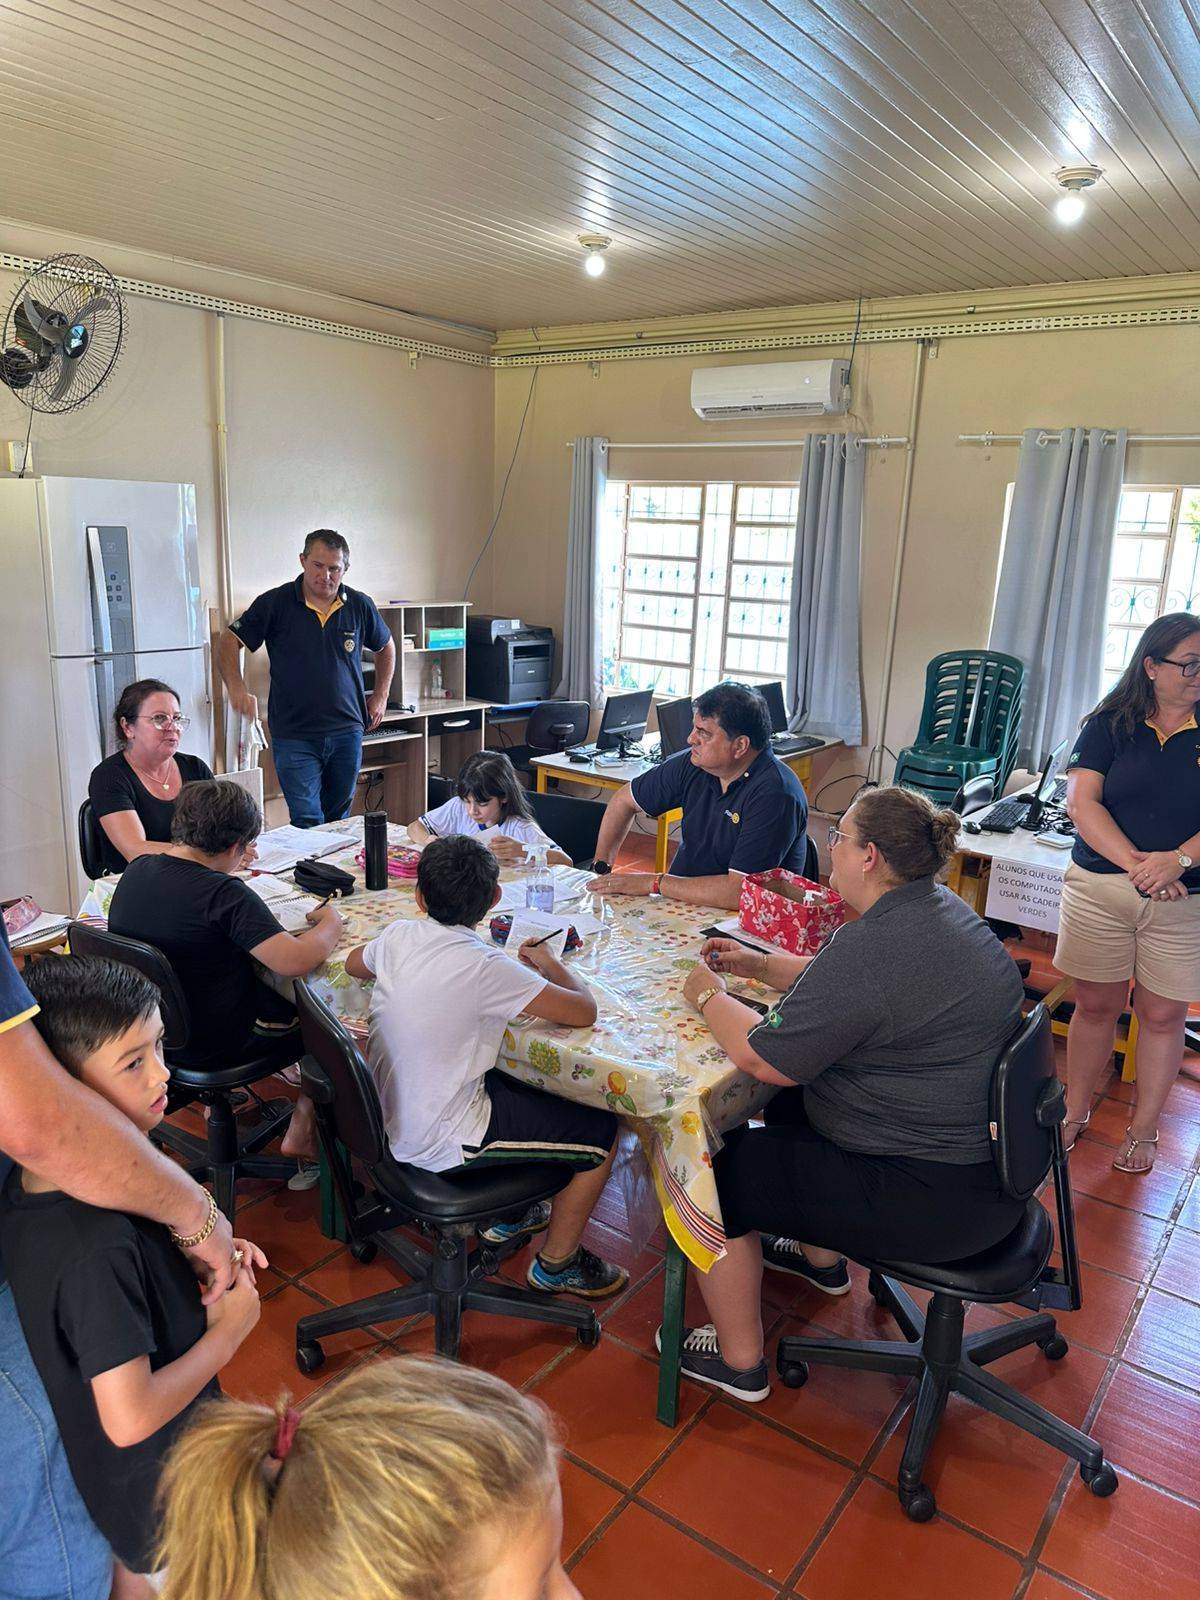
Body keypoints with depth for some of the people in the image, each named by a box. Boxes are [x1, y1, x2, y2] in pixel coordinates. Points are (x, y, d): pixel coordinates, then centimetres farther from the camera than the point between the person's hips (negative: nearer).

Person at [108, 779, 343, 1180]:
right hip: (216, 1045, -8)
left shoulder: (134, 872, -4)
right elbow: (294, 961, -34)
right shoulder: (224, 894, -28)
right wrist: (329, 923, -14)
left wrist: (254, 919, 11)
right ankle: (302, 1134, 20)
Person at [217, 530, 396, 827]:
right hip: (294, 735, -3)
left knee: (339, 819, 13)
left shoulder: (360, 606, 4)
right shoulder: (275, 603, -4)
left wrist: (380, 696, 14)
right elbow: (229, 642, -1)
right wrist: (236, 688, -17)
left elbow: (385, 647, 21)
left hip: (347, 732, 3)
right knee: (307, 823, -9)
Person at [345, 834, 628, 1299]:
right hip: (440, 1143, -8)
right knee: (602, 1132, 4)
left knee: (525, 1086, 29)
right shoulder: (484, 967, -26)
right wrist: (550, 964, -2)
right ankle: (556, 1263, 21)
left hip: (392, 1116, 8)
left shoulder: (398, 936, -6)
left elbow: (353, 963, 18)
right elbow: (583, 1012, -20)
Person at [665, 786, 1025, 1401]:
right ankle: (820, 1255, 47)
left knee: (712, 1166, 0)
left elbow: (765, 1058, -22)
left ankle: (739, 1361, 17)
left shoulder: (874, 945, -28)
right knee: (791, 1105, 28)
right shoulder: (940, 908, 3)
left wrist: (709, 996, -5)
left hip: (935, 1200, -10)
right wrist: (760, 965, 12)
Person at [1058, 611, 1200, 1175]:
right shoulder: (1110, 724, 2)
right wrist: (1136, 864, -19)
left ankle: (1142, 1130, 27)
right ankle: (1074, 1113, 28)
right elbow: (1081, 800, -8)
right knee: (1096, 1004, 10)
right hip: (1099, 887, 0)